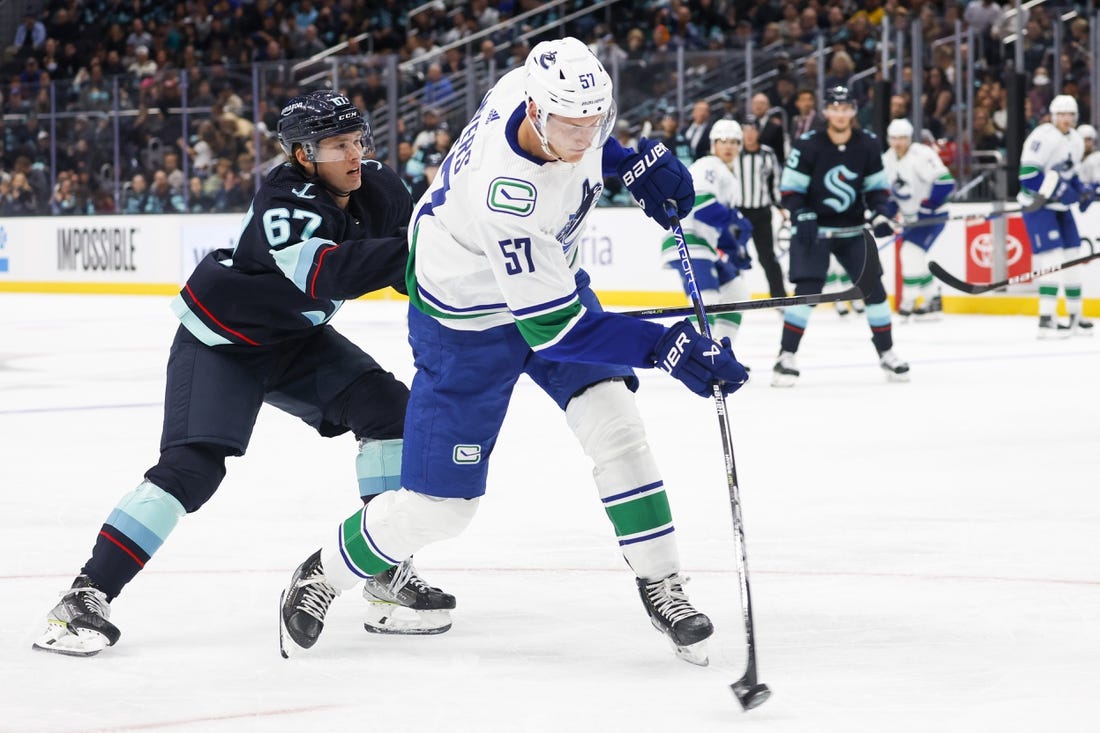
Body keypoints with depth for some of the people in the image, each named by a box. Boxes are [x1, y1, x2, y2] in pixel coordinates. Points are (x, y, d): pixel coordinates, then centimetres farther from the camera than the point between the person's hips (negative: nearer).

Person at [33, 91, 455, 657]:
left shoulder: (375, 189, -7)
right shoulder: (284, 201, -30)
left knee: (388, 407, -8)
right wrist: (410, 248, -53)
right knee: (193, 464, -21)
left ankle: (388, 574, 0)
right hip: (219, 341, -7)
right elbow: (327, 275, -46)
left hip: (294, 339, 7)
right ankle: (87, 595, -20)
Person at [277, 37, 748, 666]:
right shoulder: (504, 194, -42)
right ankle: (326, 574, 27)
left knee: (615, 424, -12)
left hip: (548, 277, 7)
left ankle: (661, 585, 1)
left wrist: (637, 160, -7)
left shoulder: (544, 83, -22)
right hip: (467, 323, -6)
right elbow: (553, 327, -37)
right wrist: (666, 349, -40)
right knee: (440, 505, 0)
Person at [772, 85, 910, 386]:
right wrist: (802, 216, -23)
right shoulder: (808, 145, -12)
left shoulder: (868, 144, -2)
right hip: (813, 229, -4)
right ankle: (786, 357, -10)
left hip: (853, 230, 4)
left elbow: (876, 186, 7)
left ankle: (886, 353, 14)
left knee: (873, 287, 1)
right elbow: (790, 189, -9)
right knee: (807, 290, -15)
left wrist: (881, 214, -10)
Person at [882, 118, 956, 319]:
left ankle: (909, 301, -13)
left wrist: (926, 208, -26)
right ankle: (932, 298, 22)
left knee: (911, 252, -18)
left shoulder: (921, 155, -22)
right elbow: (891, 189, 18)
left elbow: (945, 182, -28)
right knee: (913, 257, 10)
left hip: (931, 215, -9)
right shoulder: (888, 159, 4)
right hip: (911, 217, 9)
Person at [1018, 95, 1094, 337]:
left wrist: (1081, 190, 2)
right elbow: (1028, 174, -23)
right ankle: (1046, 319, -17)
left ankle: (1075, 316, 21)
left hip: (1060, 206, 9)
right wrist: (1059, 191, -26)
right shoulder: (1043, 136, -17)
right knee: (1053, 256, -17)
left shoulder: (1076, 141, 10)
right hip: (1037, 204, -9)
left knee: (1072, 257, 10)